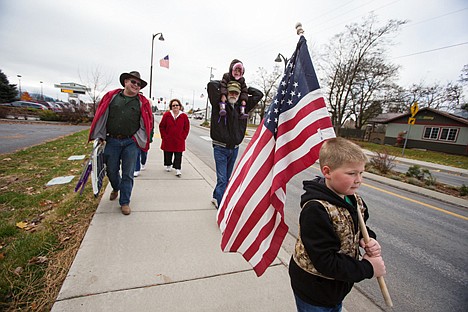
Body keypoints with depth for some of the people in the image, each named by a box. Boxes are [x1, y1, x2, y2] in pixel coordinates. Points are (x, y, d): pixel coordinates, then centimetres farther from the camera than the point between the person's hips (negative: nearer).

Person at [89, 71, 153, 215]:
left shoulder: (143, 102, 4)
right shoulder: (111, 96, 6)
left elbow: (148, 122, 6)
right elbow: (100, 115, 9)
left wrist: (138, 138, 1)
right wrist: (101, 136, 6)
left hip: (131, 143, -1)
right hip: (112, 141, 2)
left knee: (128, 174, 3)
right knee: (111, 170, 13)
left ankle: (124, 202, 16)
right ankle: (116, 188, 46)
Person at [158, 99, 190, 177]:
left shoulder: (184, 116, -1)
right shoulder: (167, 115, -2)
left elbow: (187, 128, 5)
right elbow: (161, 126, 4)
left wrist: (183, 137, -3)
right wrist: (164, 136, -2)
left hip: (179, 141, -1)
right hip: (168, 140, 1)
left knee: (178, 155, -1)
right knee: (168, 154, 13)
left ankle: (178, 169, 4)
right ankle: (168, 165, 35)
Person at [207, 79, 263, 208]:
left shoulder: (242, 106, 8)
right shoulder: (219, 104, -4)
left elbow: (259, 94, 13)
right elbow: (211, 85, -17)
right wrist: (223, 83, 1)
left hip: (234, 148, 5)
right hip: (220, 148, -5)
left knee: (227, 177, 17)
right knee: (222, 179, -6)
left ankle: (216, 197, 37)